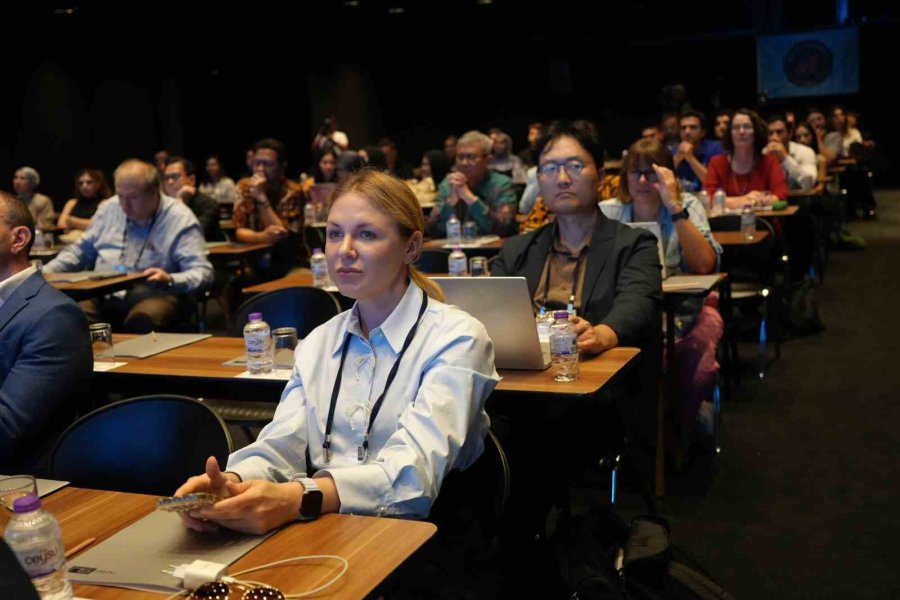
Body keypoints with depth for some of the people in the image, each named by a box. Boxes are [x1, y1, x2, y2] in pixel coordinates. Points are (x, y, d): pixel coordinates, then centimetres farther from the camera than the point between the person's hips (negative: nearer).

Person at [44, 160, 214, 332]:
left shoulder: (180, 219, -4)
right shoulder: (109, 208, 14)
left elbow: (202, 272, -10)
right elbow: (81, 251, 24)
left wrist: (169, 280, -29)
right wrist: (44, 272, 10)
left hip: (152, 296, -4)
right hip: (103, 295, 5)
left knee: (143, 319, -39)